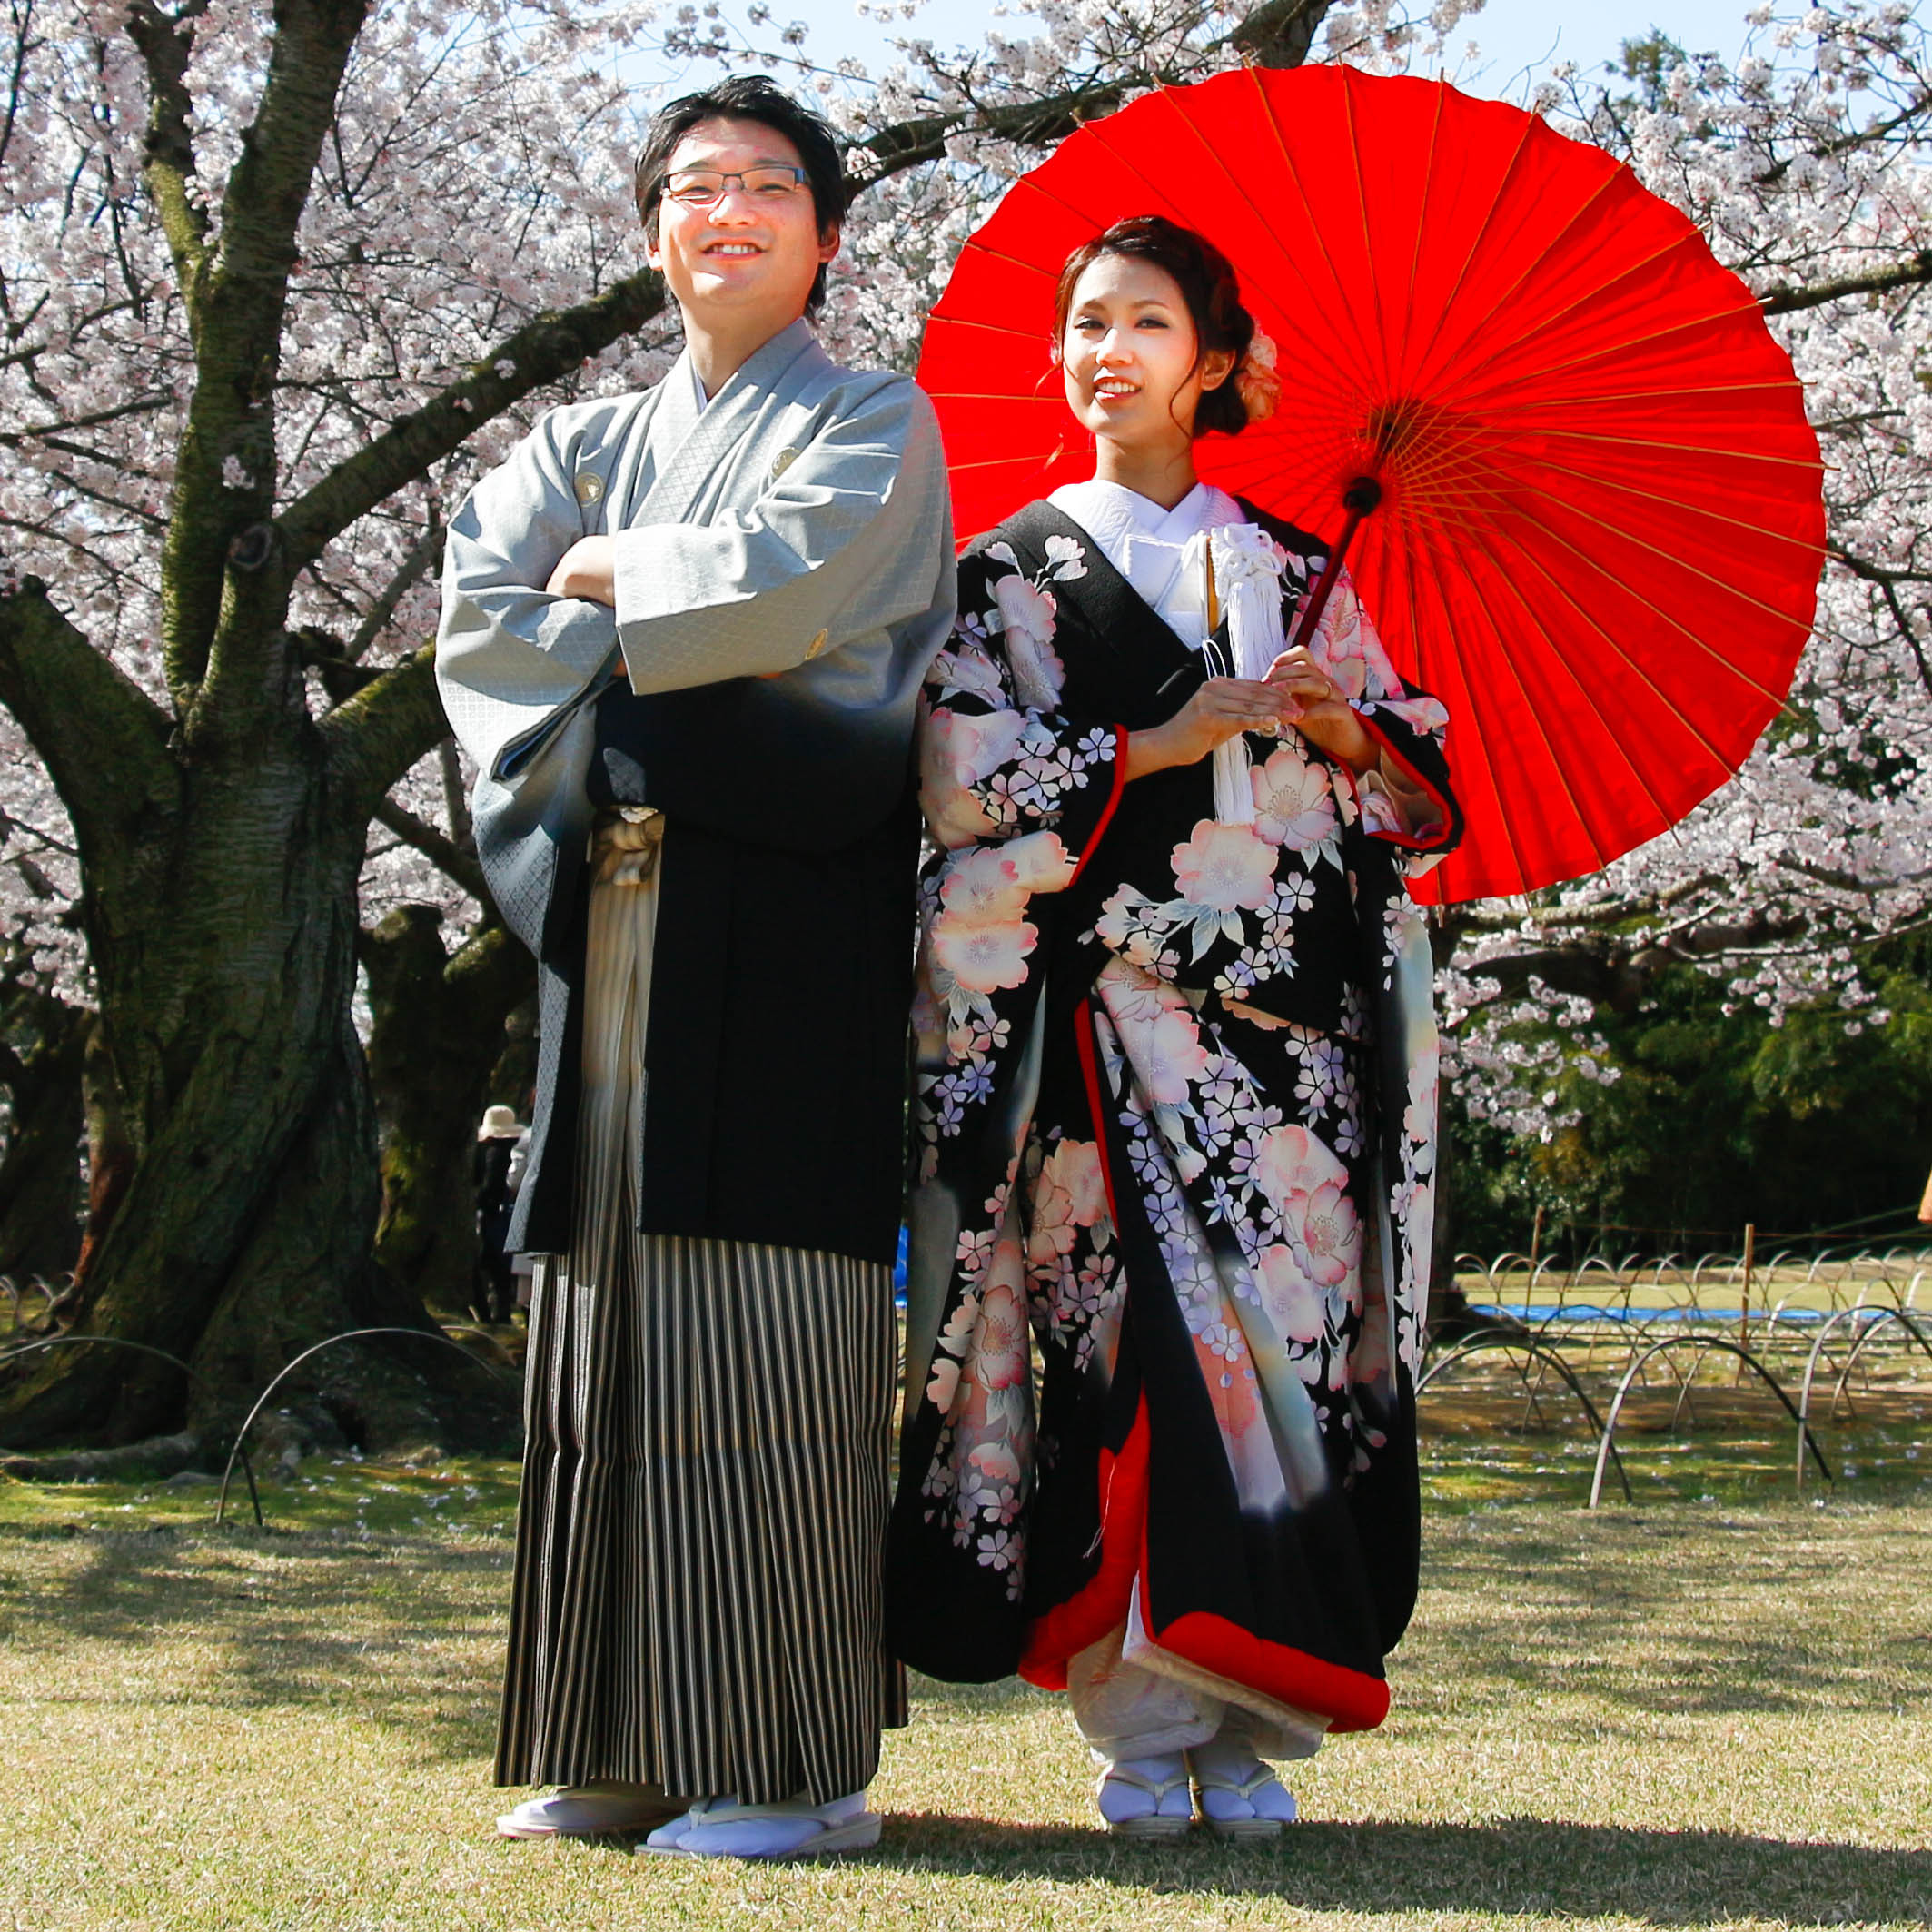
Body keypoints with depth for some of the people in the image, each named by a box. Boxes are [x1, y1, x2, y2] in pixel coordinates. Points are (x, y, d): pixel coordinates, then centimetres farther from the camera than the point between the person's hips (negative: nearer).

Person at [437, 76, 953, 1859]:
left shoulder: (873, 422, 8)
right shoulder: (591, 442, 23)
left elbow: (789, 578, -11)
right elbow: (477, 606, 7)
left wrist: (608, 578, 2)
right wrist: (646, 678, -6)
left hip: (787, 910, -5)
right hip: (618, 903, 5)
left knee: (763, 1296, -11)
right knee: (620, 1301, 3)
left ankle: (801, 1763, -8)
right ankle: (628, 1746, 8)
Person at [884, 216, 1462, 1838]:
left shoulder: (1292, 572, 18)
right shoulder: (1013, 571, 11)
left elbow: (1423, 779, 18)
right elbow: (966, 779, -3)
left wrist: (1352, 731, -3)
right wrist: (1165, 742, -10)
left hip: (1300, 1022, 2)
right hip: (1114, 1010, -2)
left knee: (1295, 1326, -4)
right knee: (1145, 1327, -11)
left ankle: (1248, 1730, 3)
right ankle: (1146, 1726, -4)